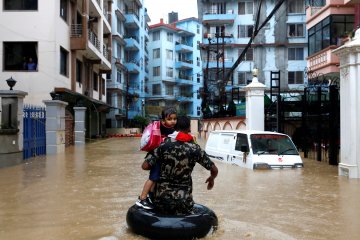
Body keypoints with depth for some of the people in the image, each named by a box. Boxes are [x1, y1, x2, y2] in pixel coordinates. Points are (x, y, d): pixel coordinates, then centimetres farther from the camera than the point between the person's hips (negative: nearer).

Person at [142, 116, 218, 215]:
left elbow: (145, 166, -5)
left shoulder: (164, 145, -5)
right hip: (183, 201, -1)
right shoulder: (194, 148, -4)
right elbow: (214, 170, 3)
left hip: (162, 199, 1)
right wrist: (211, 178, 25)